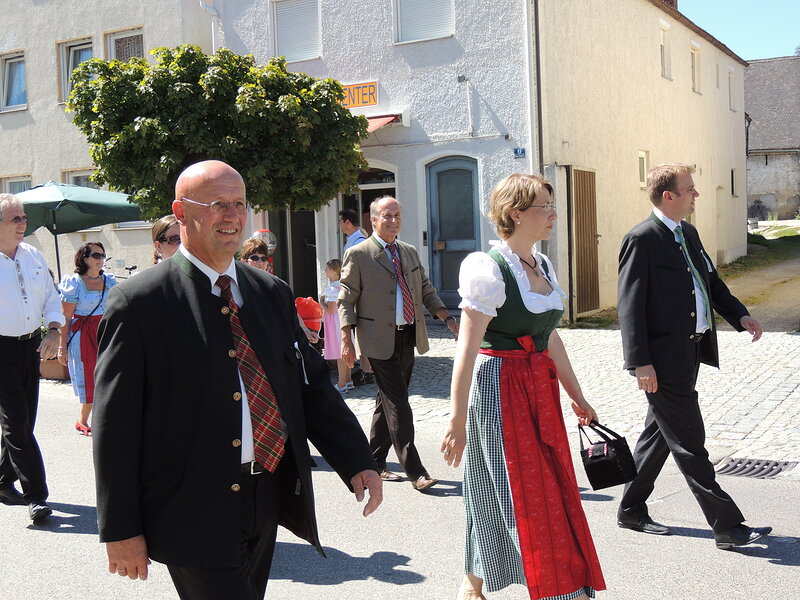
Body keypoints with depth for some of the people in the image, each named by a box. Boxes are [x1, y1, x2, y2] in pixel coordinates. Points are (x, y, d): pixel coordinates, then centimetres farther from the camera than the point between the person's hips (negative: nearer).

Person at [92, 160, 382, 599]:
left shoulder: (272, 293, 8)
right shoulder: (139, 303, -10)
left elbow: (311, 386, 10)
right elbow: (115, 426, -9)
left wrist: (357, 462, 0)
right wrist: (120, 530, -9)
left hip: (268, 503, 6)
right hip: (194, 514, -6)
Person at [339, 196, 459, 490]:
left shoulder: (410, 252, 15)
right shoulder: (358, 254, -4)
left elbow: (425, 289, 20)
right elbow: (346, 300, -5)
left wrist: (447, 317, 6)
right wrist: (347, 341, -12)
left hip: (408, 337, 7)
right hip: (381, 340, -7)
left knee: (388, 402, 14)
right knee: (398, 405, -7)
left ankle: (375, 462, 26)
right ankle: (414, 471, -4)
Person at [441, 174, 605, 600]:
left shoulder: (541, 265, 10)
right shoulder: (489, 268, -15)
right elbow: (466, 350, -19)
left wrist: (576, 395, 22)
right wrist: (457, 420, -21)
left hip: (540, 388, 8)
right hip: (499, 386, -8)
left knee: (554, 489, 13)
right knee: (515, 492, -2)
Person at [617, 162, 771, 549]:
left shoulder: (688, 234, 14)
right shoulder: (641, 239, -14)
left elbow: (711, 281, 23)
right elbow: (630, 305, -17)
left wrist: (739, 315, 7)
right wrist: (640, 362, -21)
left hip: (689, 351, 10)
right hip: (664, 358, -10)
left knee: (658, 435, 17)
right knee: (689, 444, -1)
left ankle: (631, 511, 30)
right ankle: (727, 526, 5)